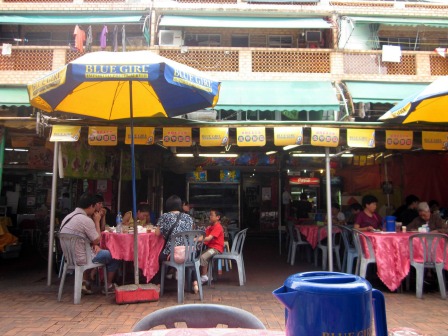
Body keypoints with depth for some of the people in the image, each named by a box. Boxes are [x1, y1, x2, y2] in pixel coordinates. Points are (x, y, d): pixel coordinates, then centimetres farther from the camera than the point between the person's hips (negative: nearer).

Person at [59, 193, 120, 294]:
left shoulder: (68, 217, 6)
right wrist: (97, 221, -3)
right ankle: (109, 286, 21)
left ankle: (84, 281, 24)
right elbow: (97, 240, -9)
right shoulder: (86, 220, -22)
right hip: (81, 259, -8)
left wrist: (94, 245, 5)